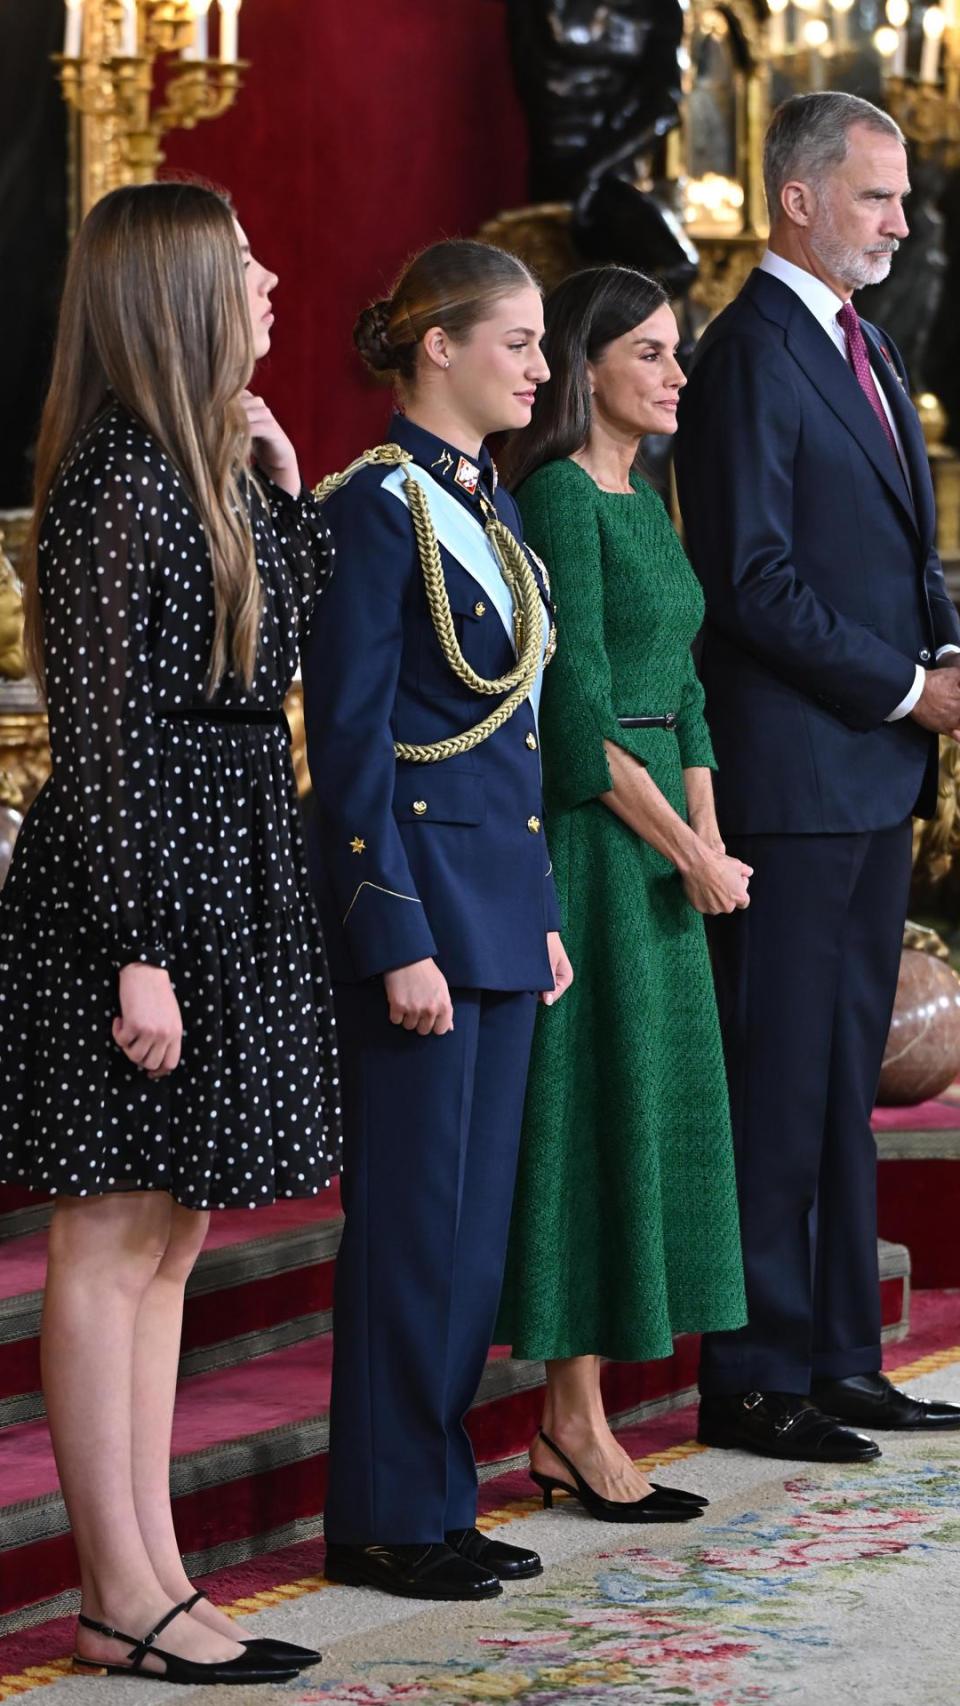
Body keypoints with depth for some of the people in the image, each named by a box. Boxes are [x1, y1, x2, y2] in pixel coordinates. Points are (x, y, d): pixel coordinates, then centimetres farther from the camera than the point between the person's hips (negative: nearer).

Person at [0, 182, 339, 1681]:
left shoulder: (206, 473, 12)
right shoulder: (120, 484, -15)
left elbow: (288, 642, 20)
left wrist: (280, 482, 11)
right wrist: (135, 952, -20)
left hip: (231, 884, 10)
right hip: (138, 892, -10)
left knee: (166, 1241, 12)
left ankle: (154, 1574, 18)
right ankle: (121, 1600, 2)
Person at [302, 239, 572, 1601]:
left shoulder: (491, 507, 14)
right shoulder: (378, 506, -12)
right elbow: (350, 742, -15)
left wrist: (542, 912, 16)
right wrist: (398, 938, -18)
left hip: (499, 896, 9)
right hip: (416, 888, -9)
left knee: (477, 1217, 11)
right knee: (412, 1216, -3)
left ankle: (439, 1498, 18)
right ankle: (387, 1518, 6)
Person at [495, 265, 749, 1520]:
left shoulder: (643, 500, 15)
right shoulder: (558, 498, -13)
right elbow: (580, 712, -18)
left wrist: (709, 839, 6)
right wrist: (688, 853, -12)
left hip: (652, 845, 9)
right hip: (586, 842, -9)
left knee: (638, 1116, 8)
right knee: (592, 1114, -5)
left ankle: (569, 1425, 13)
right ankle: (579, 1422, 2)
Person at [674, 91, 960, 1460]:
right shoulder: (750, 358, -13)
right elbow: (757, 586, -17)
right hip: (788, 773, -9)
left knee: (846, 1079, 13)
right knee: (776, 1083, -3)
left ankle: (841, 1358, 20)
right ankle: (757, 1381, 3)